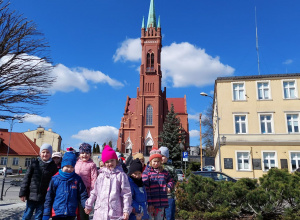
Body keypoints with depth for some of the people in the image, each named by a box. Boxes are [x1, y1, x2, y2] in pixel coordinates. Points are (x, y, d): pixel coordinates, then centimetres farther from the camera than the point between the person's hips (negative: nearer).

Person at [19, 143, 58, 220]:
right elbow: (26, 178, 1)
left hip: (43, 197, 0)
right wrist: (23, 193, -2)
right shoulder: (34, 164, -1)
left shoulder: (53, 166, -1)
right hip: (31, 196, 0)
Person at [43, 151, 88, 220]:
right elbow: (49, 198, 1)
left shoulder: (77, 179, -1)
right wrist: (46, 214, 0)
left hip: (71, 214, 1)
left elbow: (83, 195, -1)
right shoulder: (55, 179, -3)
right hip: (57, 214, -1)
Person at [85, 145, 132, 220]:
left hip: (115, 212, -3)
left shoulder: (121, 175, -4)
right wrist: (88, 205, 21)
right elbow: (94, 192, 17)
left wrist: (126, 210, -7)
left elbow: (126, 193, -4)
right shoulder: (101, 175, 8)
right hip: (100, 212, 4)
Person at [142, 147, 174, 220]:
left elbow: (171, 181, 26)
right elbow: (146, 189, -9)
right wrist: (149, 203, -13)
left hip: (161, 203, 5)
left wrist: (169, 187, 3)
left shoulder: (164, 172, 9)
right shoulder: (146, 172, -6)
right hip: (150, 204, -4)